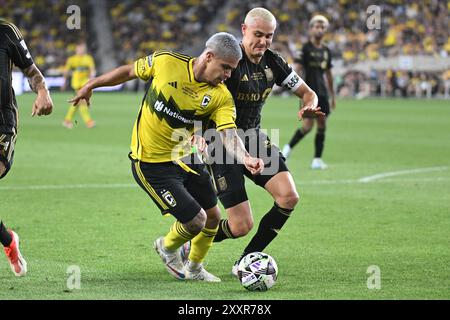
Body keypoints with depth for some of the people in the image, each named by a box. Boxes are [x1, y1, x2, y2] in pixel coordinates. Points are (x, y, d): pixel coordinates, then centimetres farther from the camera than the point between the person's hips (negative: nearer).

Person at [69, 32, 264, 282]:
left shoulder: (221, 96, -11)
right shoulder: (165, 62, -16)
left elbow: (228, 134, -24)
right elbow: (129, 72, 1)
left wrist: (245, 158, -45)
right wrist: (91, 86, 12)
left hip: (186, 158, 5)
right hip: (151, 164, -5)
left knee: (213, 218, 11)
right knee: (196, 221, -9)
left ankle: (194, 268, 40)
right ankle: (168, 247, 26)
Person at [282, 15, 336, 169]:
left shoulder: (326, 51, 13)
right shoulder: (306, 48, -5)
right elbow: (298, 69, -11)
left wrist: (332, 95, 20)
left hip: (322, 92, 6)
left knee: (322, 125, 2)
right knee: (308, 124, -13)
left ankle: (317, 159, 6)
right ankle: (288, 148, 7)